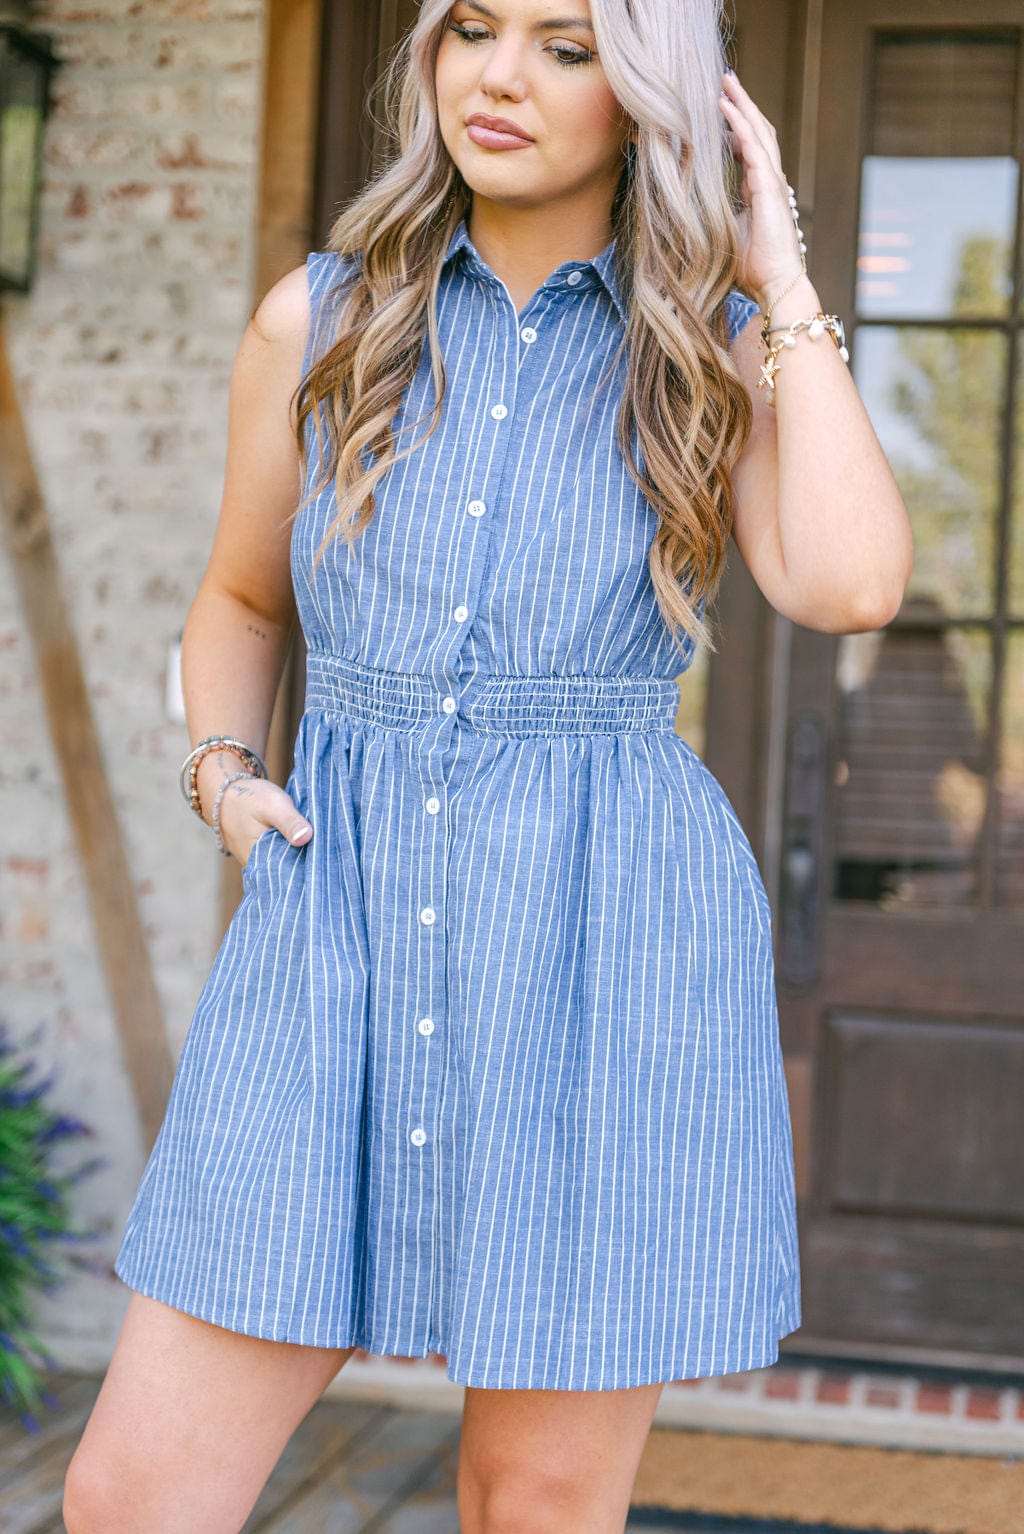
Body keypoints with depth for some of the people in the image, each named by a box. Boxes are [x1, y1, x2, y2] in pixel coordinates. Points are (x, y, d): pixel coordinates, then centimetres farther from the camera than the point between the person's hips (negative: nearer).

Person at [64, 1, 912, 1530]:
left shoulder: (725, 352, 3)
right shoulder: (321, 319, 7)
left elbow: (848, 585, -17)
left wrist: (781, 277, -8)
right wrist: (224, 772, 3)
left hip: (609, 943, -1)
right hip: (342, 928, 2)